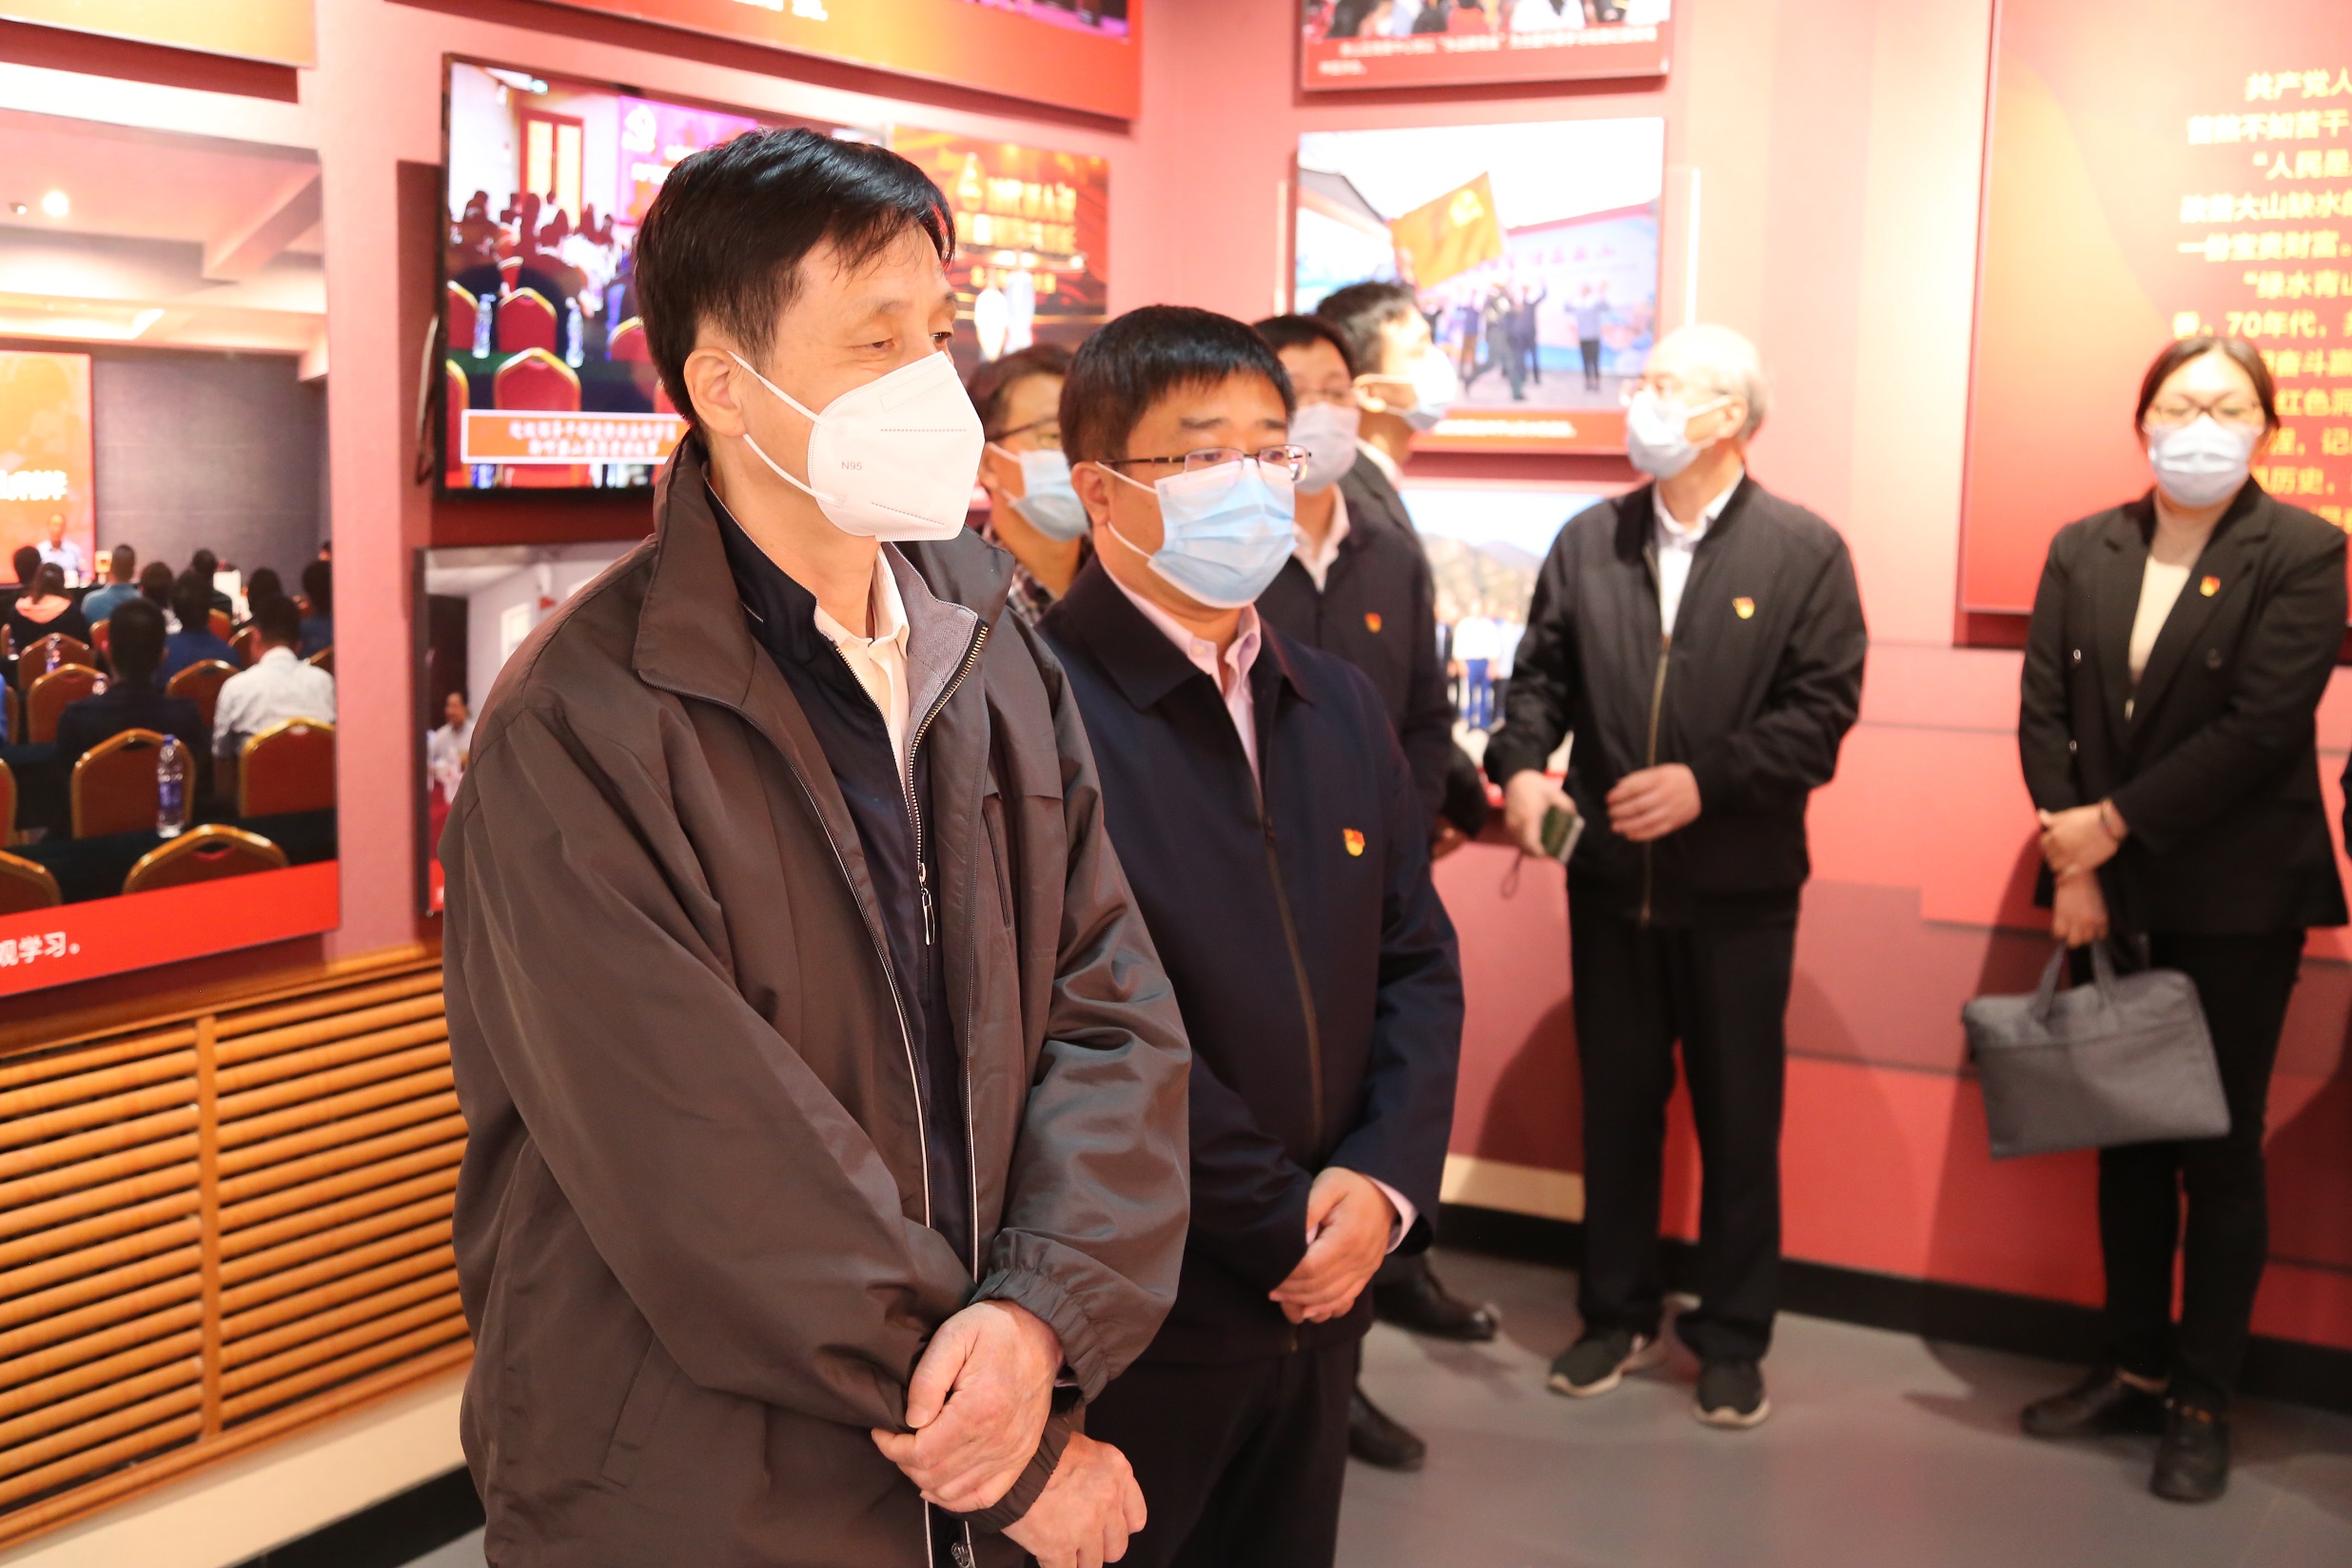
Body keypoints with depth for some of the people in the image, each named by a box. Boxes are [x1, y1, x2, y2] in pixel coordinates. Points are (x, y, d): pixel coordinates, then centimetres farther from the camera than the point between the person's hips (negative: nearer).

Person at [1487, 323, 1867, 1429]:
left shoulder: (1804, 551, -4)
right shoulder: (1588, 542, 8)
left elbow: (1820, 712, -9)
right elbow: (1541, 675, 7)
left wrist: (1706, 781, -19)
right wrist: (1520, 765, -12)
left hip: (1739, 886, -3)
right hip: (1609, 877, 3)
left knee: (1738, 1119, 7)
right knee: (1615, 1107, 13)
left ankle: (1732, 1337, 22)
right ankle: (1618, 1315, 29)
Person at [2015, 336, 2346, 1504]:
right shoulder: (2081, 552, 6)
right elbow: (2044, 711, 2)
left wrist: (2114, 824, -15)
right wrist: (2072, 867, -8)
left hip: (2236, 901, -4)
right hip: (2112, 895, 4)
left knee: (2221, 1153, 4)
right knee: (2126, 1143, 12)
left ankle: (2202, 1404, 14)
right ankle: (2135, 1368, 26)